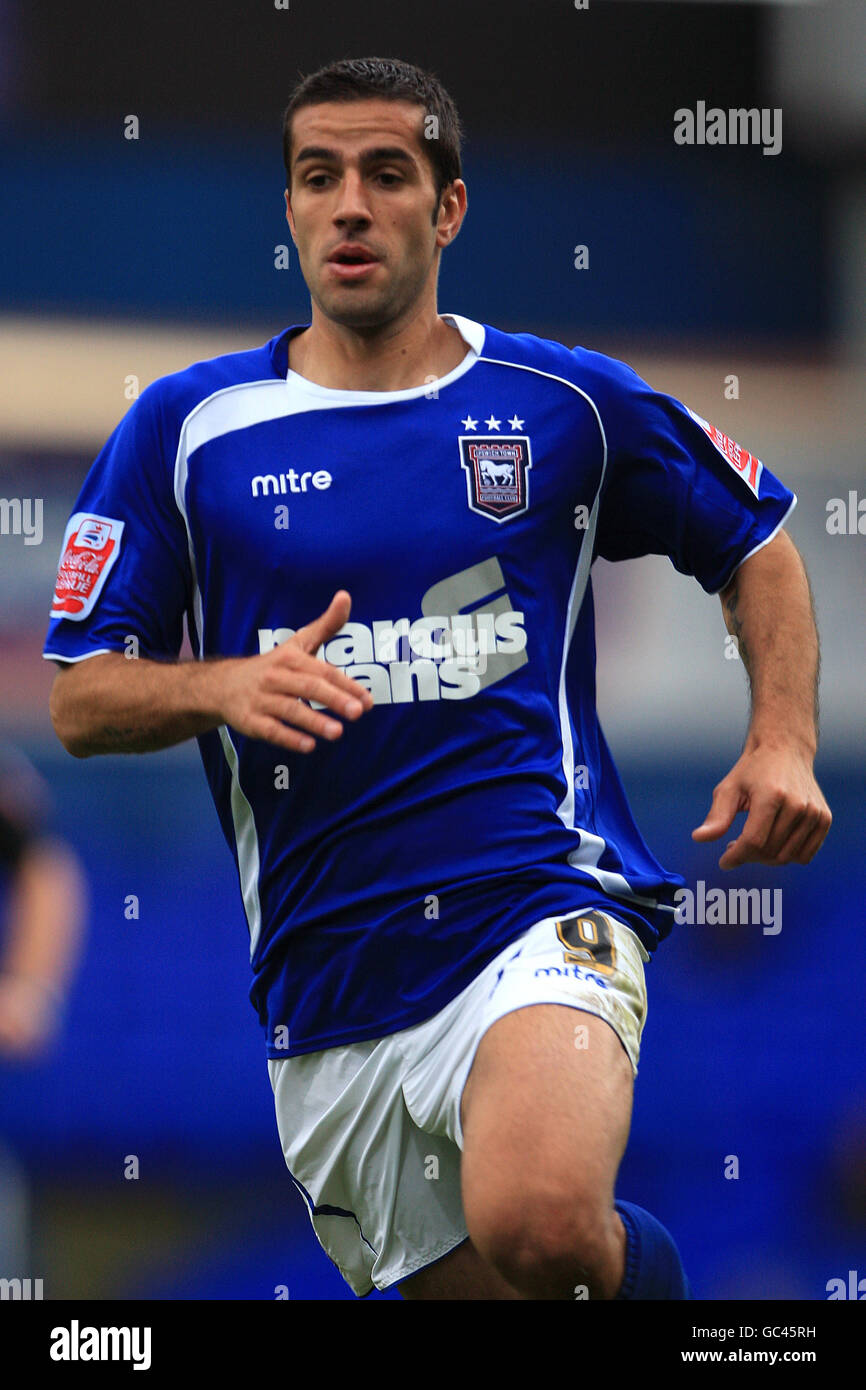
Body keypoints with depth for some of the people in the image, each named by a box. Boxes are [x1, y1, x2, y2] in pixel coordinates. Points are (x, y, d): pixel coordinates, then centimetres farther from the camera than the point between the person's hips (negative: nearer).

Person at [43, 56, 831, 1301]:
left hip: (539, 902, -3)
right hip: (324, 963, 3)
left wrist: (783, 743, 1)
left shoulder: (570, 403, 4)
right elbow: (81, 699, 5)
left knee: (536, 1225, -31)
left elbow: (760, 549, 18)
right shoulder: (185, 429, 5)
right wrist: (224, 687, -15)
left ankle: (637, 1264, 2)